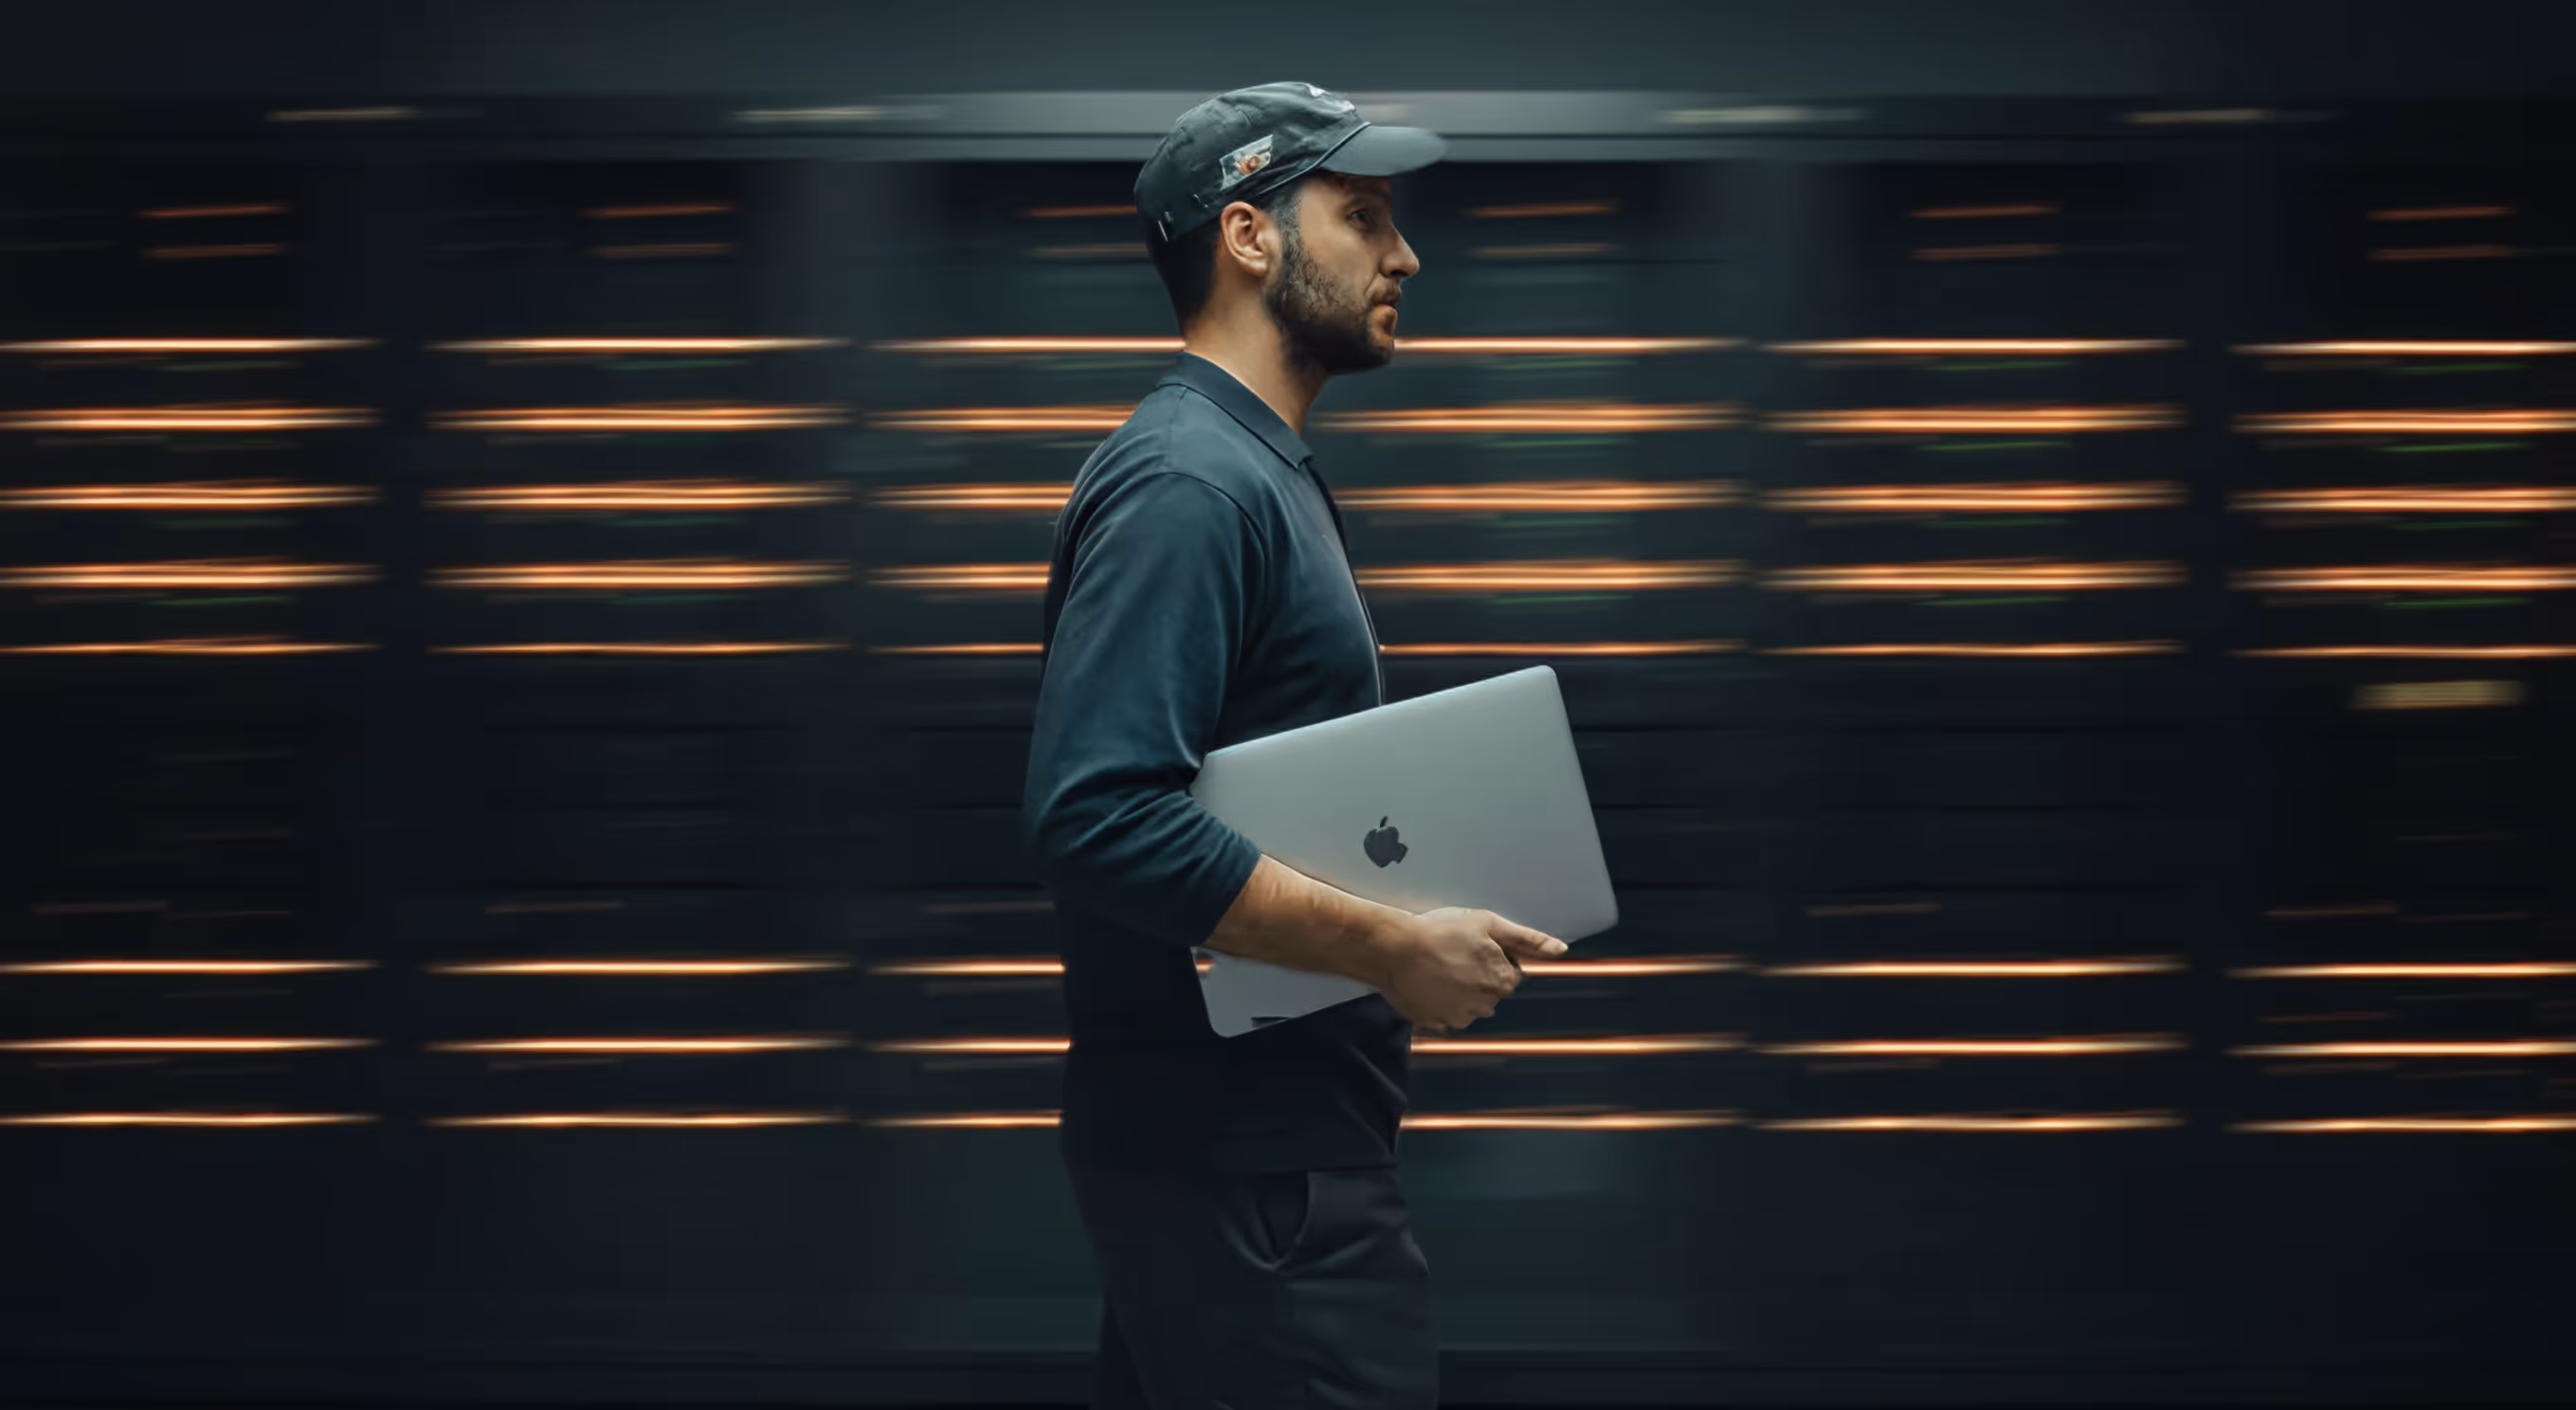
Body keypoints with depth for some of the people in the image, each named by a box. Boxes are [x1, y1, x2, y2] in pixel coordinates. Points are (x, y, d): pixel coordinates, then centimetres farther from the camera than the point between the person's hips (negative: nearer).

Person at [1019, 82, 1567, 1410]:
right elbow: (1095, 815, -27)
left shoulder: (1264, 471, 18)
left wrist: (1420, 929, 10)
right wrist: (1394, 948, -23)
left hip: (1249, 1139, 10)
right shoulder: (1187, 480, -16)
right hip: (1248, 1162, -10)